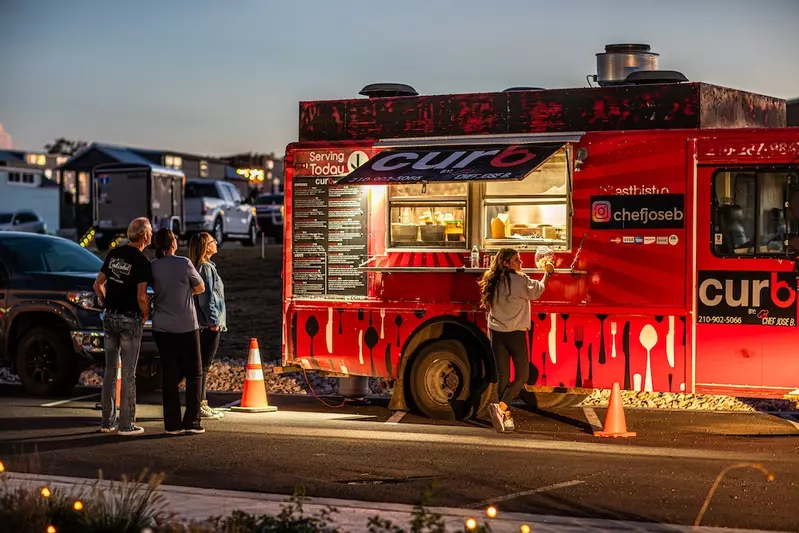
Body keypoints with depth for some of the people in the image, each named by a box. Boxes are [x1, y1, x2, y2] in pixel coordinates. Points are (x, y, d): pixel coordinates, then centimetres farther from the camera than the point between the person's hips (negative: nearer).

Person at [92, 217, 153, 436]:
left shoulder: (114, 254, 6)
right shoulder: (141, 261, -13)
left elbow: (98, 284, 10)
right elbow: (141, 297, -18)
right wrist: (146, 315, -1)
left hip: (110, 317, 6)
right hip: (130, 319, -6)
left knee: (110, 370, 13)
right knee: (128, 373, 0)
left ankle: (107, 421, 16)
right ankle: (126, 424, 2)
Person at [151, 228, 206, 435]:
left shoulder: (152, 267, -1)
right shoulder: (184, 264, -11)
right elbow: (200, 288, 0)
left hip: (162, 328, 4)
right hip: (186, 326, -4)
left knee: (169, 375, 8)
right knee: (194, 374, 7)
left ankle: (172, 424, 7)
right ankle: (192, 421, 2)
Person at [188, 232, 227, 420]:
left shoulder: (207, 266, 15)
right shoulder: (205, 267, -14)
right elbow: (207, 296, -18)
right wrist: (213, 321, -17)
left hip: (205, 324, 10)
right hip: (209, 324, -10)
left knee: (203, 365, 13)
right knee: (204, 365, -6)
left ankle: (202, 404, 18)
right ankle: (200, 406, -3)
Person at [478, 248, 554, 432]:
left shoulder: (492, 282, 7)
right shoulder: (520, 280, -11)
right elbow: (537, 290, 3)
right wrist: (547, 273, 16)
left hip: (497, 334, 6)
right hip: (516, 334, -6)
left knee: (503, 376, 8)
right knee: (521, 376, 1)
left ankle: (505, 416, 6)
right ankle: (501, 407, -17)